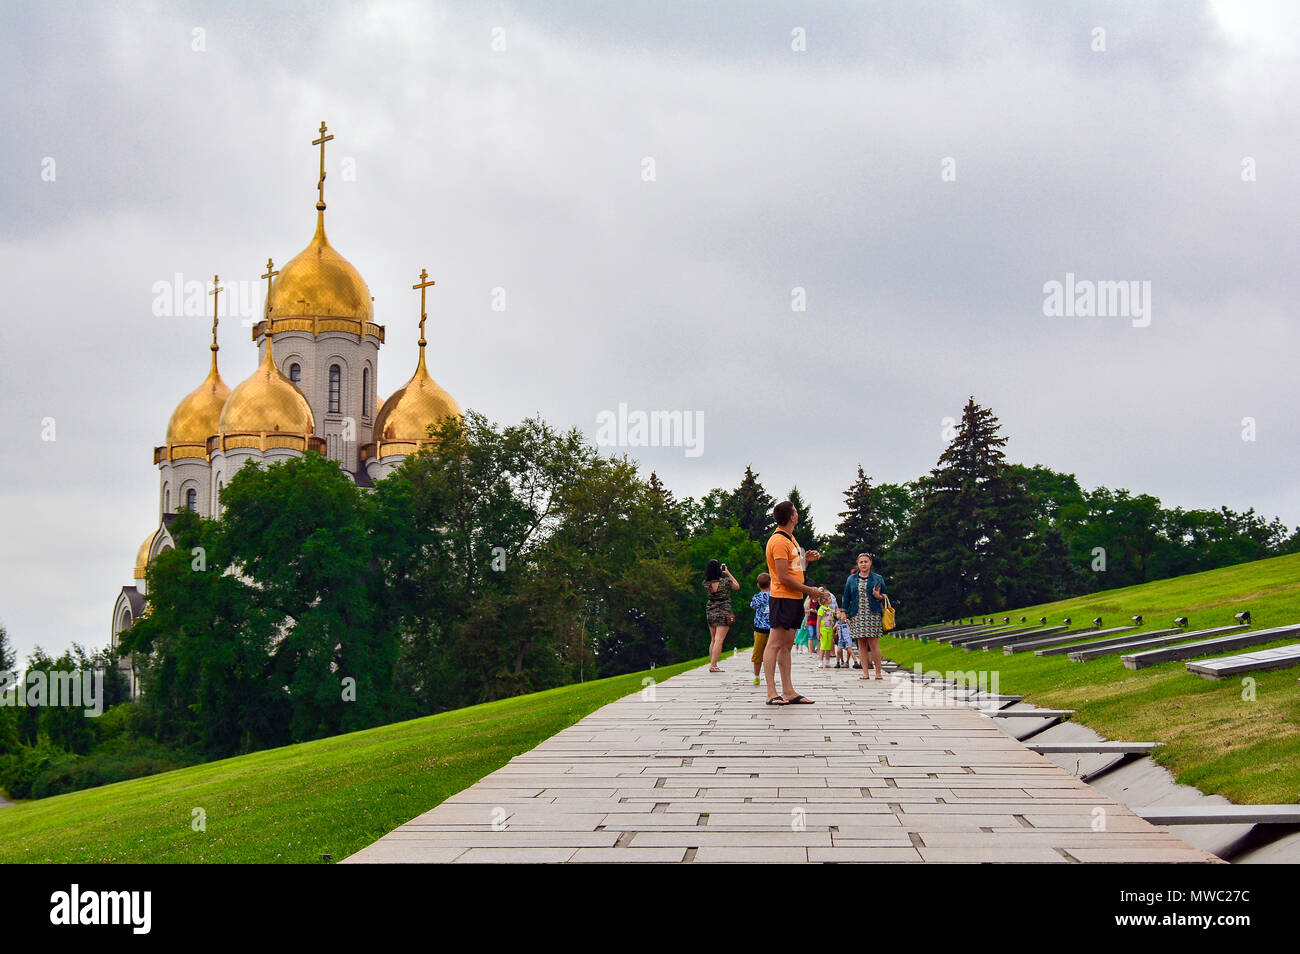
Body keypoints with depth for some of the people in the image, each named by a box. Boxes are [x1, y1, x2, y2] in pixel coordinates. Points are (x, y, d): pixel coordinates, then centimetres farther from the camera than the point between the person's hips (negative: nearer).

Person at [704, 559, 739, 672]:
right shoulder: (726, 582, -11)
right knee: (719, 640, -8)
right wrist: (728, 573, 11)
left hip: (710, 612, 5)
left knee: (713, 640, 16)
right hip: (723, 613, -5)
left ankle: (713, 663, 20)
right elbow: (737, 586, 8)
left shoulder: (706, 584, -2)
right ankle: (713, 665, -16)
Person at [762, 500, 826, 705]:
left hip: (795, 599, 10)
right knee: (775, 643, -9)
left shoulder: (790, 538, 18)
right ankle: (771, 693, -11)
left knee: (787, 645, 9)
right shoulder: (779, 541, -14)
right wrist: (810, 591, -13)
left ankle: (788, 691, 10)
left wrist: (806, 559, 9)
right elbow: (784, 577, -18)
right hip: (783, 597, -10)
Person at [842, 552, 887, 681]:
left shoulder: (878, 578, 9)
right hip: (857, 616, 2)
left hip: (873, 615, -2)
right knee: (861, 644, 0)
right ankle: (865, 672, 1)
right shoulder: (851, 579, 14)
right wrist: (844, 612, 7)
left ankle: (878, 672, -2)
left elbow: (886, 595, 14)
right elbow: (847, 597, 15)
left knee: (873, 643, -9)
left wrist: (879, 596, -8)